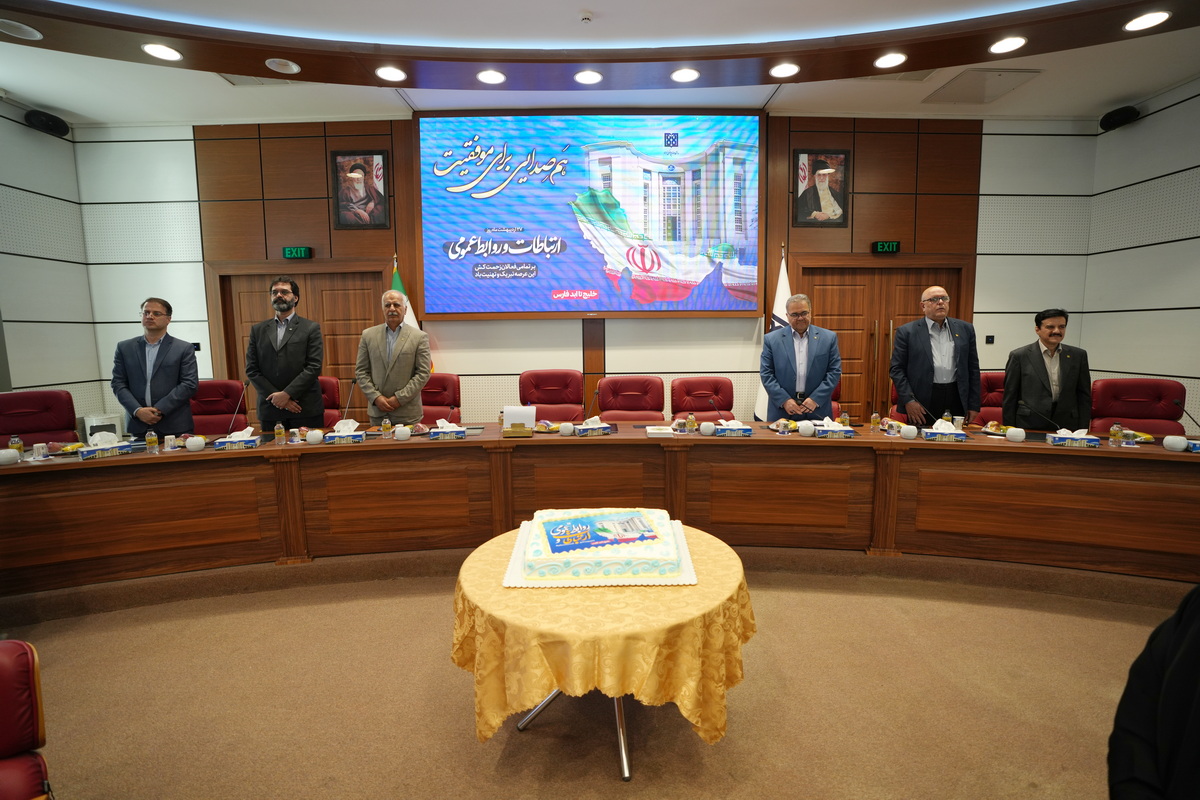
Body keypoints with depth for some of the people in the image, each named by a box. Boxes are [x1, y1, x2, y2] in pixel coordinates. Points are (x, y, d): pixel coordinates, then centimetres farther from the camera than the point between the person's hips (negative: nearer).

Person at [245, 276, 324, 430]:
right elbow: (251, 370, 7)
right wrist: (277, 397, -6)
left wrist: (287, 393, -13)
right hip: (270, 410, 3)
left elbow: (314, 367, -6)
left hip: (306, 410, -3)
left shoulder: (311, 328, 3)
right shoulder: (258, 330, 12)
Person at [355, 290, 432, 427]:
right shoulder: (368, 335, 7)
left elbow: (423, 373, -6)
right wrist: (376, 397, -7)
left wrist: (399, 398, -12)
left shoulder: (419, 337, -1)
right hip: (377, 411, 2)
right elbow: (361, 371, 7)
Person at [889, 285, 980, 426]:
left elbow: (973, 368, 13)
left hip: (956, 402, 3)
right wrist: (908, 400, -11)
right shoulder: (907, 332, 1)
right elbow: (897, 369, -1)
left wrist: (974, 405, 9)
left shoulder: (965, 329, 11)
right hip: (922, 404, -3)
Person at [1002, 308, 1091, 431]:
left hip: (1066, 429, 3)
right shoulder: (1019, 356, -2)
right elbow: (1009, 399, -1)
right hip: (1029, 428, -3)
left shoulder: (1078, 355, 8)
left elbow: (1084, 397, 10)